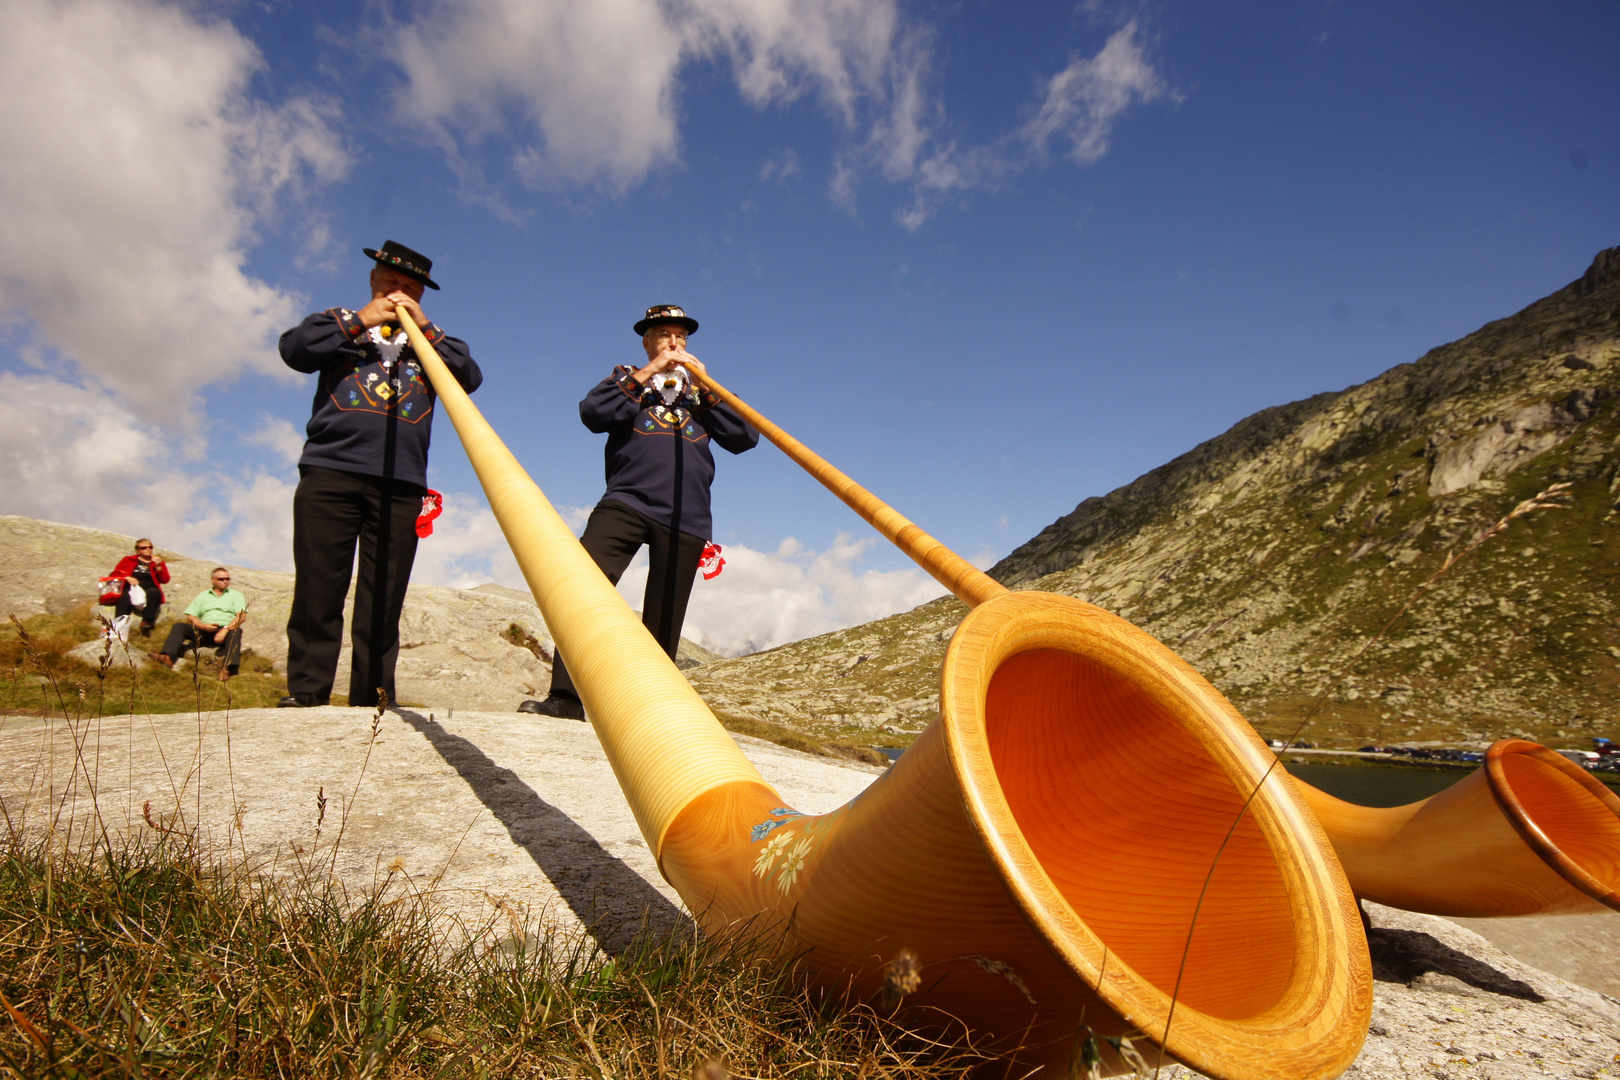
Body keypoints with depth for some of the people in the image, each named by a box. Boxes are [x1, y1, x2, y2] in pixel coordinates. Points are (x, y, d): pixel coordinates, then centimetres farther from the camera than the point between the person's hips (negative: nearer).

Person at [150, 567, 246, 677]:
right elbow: (190, 617, 13)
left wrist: (225, 629, -19)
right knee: (178, 626, -17)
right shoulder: (203, 596, 24)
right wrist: (203, 626, -9)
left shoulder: (236, 595, 17)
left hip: (225, 630, -3)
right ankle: (168, 658, -41)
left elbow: (242, 617, -1)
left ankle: (228, 668, -55)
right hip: (204, 631, 3)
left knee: (235, 631, -36)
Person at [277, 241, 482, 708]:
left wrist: (424, 326, 2)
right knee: (317, 586, -4)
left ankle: (372, 697, 0)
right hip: (330, 471, 0)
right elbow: (294, 349, 4)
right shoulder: (341, 319, 23)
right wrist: (360, 321, 2)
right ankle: (306, 690, 1)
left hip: (400, 482, 1)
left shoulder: (431, 338, 25)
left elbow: (470, 377, 6)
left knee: (383, 597, -2)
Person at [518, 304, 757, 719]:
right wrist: (648, 373, -4)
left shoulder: (701, 389, 24)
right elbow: (593, 414, -2)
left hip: (686, 517, 2)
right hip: (627, 501, -1)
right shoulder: (627, 377, 21)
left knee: (663, 619, 1)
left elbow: (746, 439, 8)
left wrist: (704, 388, 1)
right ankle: (566, 696, -18)